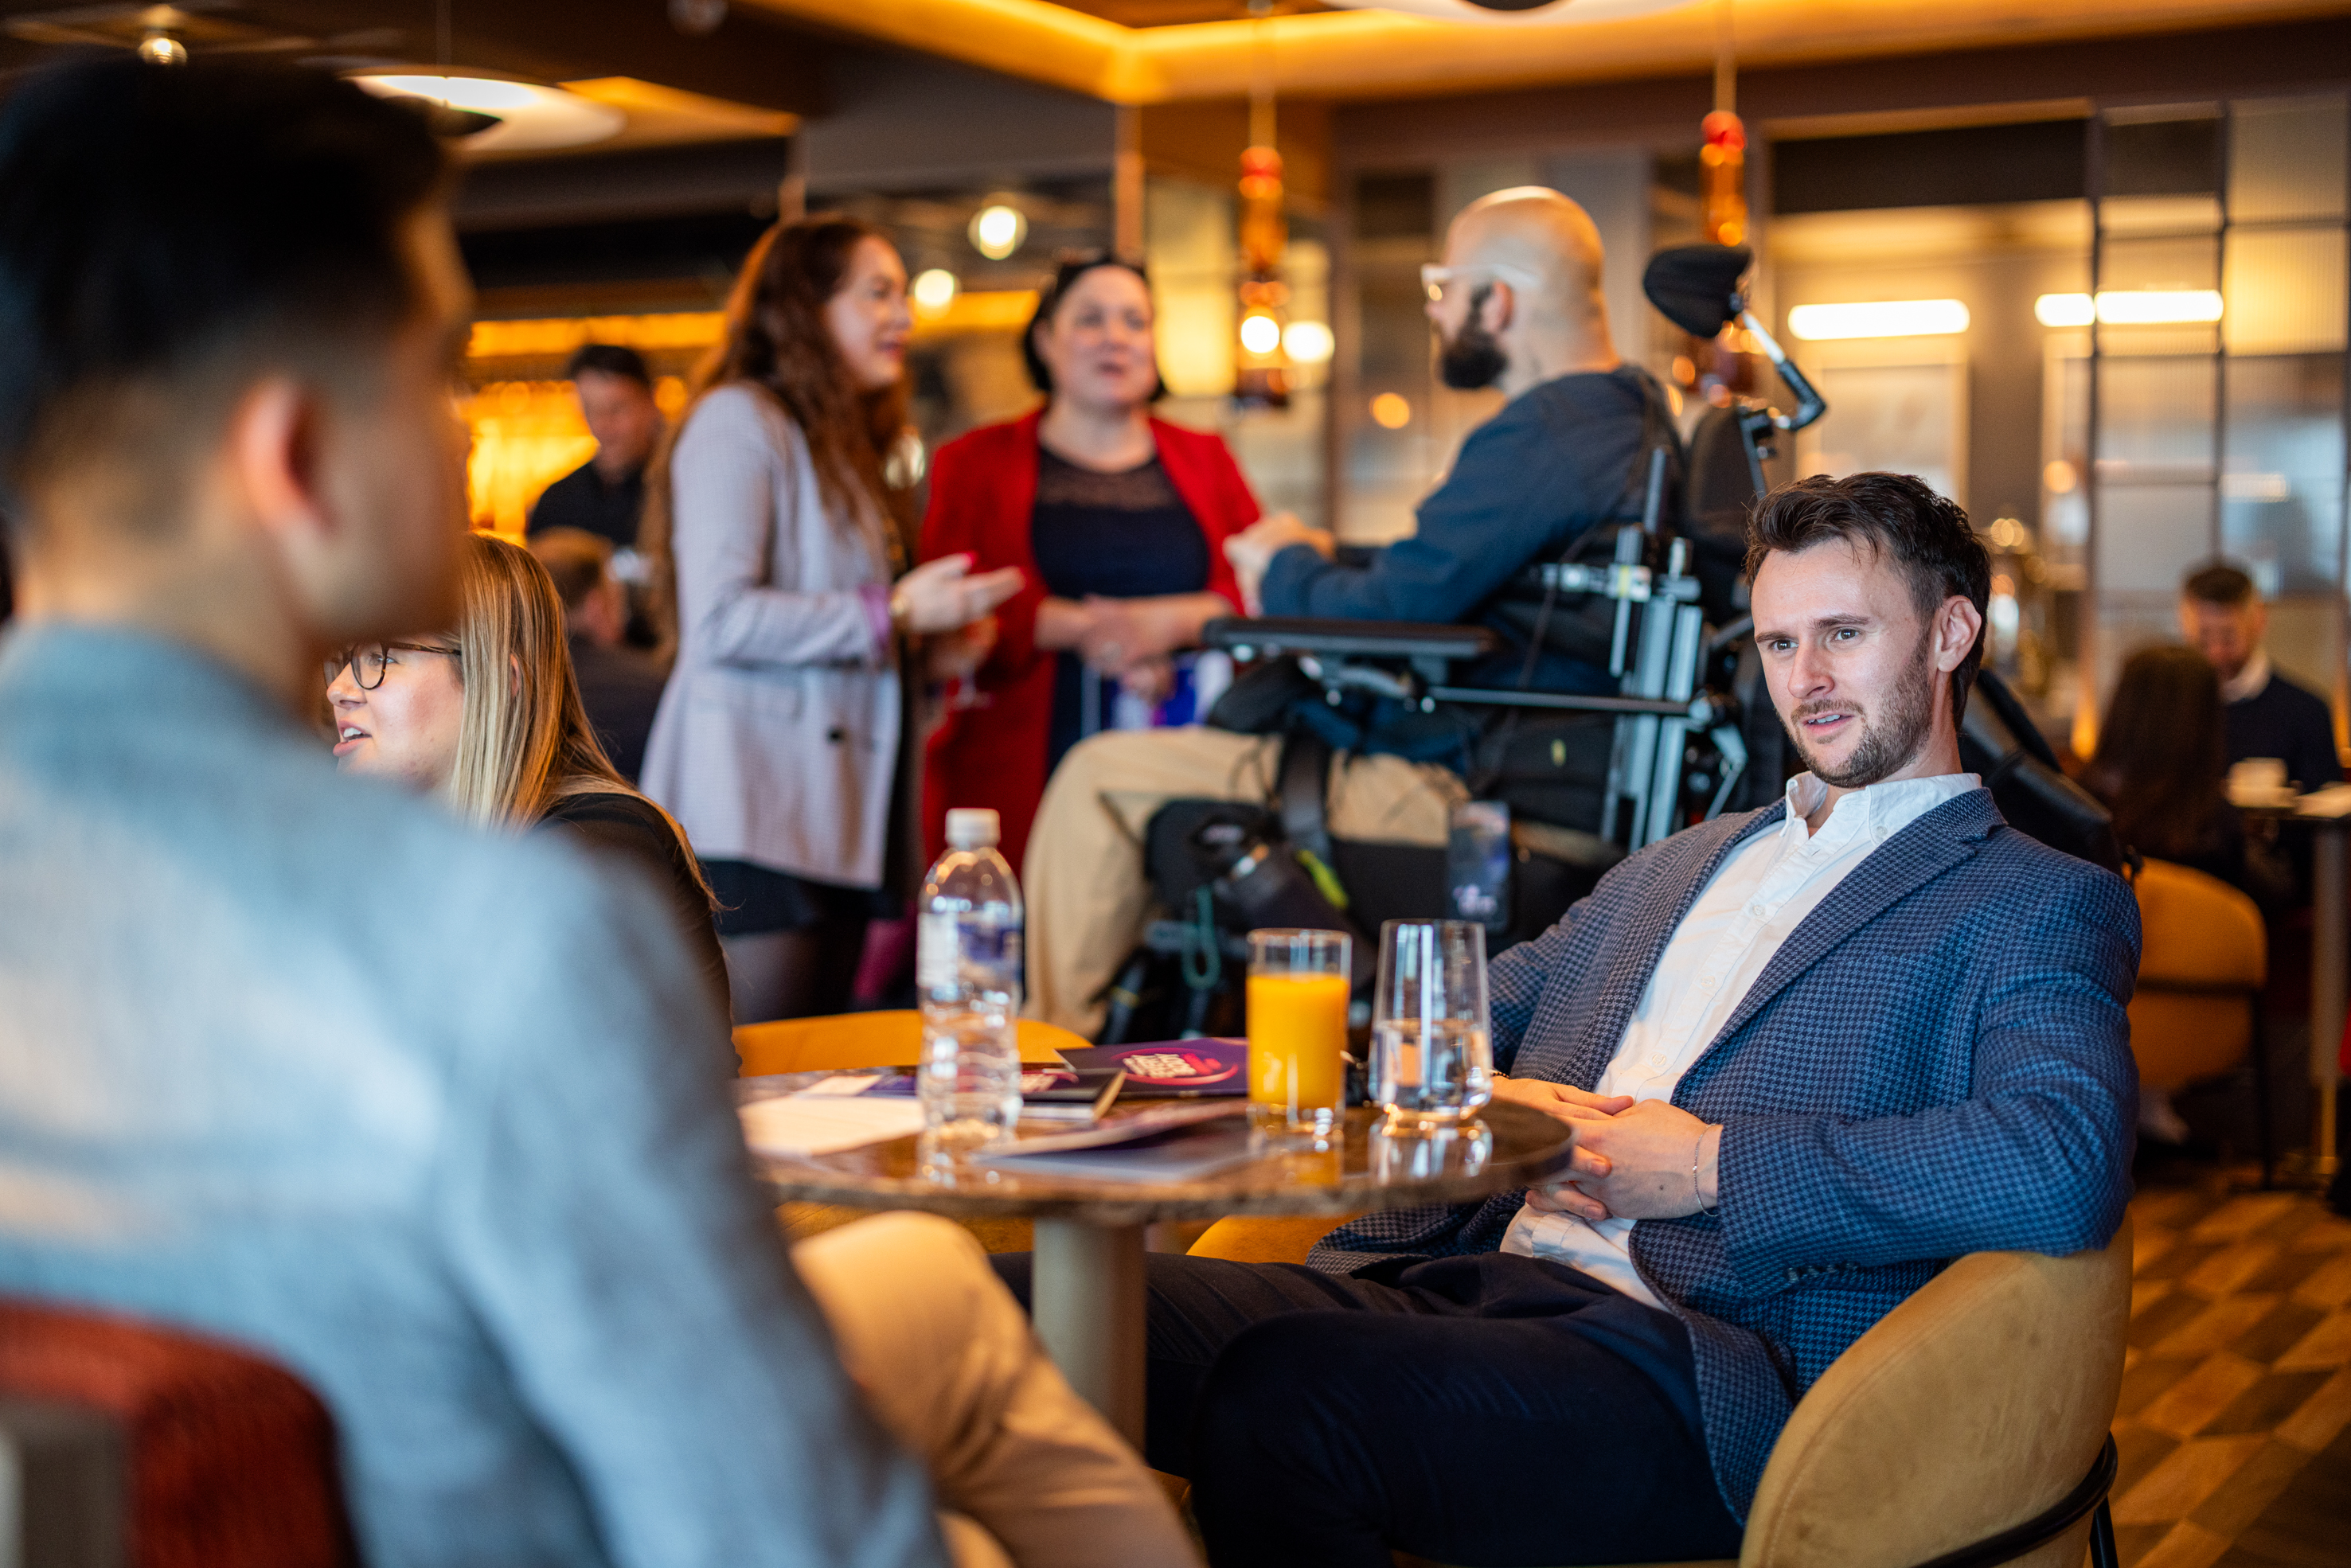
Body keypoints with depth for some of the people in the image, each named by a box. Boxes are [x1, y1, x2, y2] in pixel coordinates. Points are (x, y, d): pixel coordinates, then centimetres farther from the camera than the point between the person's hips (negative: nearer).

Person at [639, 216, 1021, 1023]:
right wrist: (893, 614, -14)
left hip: (833, 809, 9)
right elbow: (720, 621, -17)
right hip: (752, 813, -9)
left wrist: (926, 650, 10)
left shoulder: (837, 446, 23)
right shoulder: (738, 421, -6)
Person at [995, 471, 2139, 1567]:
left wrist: (1716, 1164, -12)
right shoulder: (1679, 864, 29)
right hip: (1456, 1271, 7)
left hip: (1692, 1352, -6)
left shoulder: (2041, 909, 6)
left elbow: (2067, 1174, -14)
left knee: (1282, 1399, -35)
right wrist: (1483, 1102, 3)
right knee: (1036, 1310, -18)